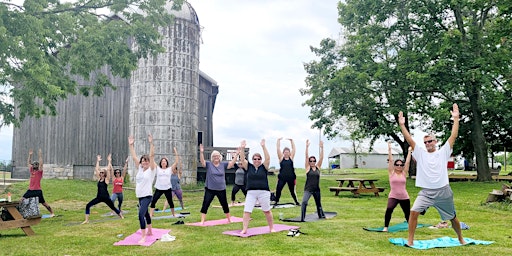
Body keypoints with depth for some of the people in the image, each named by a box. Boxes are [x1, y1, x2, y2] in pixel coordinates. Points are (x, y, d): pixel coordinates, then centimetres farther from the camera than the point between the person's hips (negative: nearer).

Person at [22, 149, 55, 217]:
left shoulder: (39, 171, -4)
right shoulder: (31, 170, 12)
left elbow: (41, 164, -17)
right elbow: (28, 163, 15)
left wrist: (40, 155, -18)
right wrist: (30, 155, 8)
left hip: (37, 191, -6)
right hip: (30, 190, 6)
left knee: (43, 203, -3)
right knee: (22, 200, 2)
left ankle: (52, 213, 3)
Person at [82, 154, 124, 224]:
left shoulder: (106, 179, -4)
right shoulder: (99, 178, 8)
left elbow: (108, 170, -12)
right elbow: (96, 169, 7)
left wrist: (109, 161, -8)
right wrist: (98, 161, 10)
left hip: (106, 197, -4)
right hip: (99, 197, 5)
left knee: (113, 208, 7)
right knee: (88, 205, -9)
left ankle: (121, 215, 31)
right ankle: (86, 220, -5)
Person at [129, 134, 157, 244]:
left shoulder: (152, 169, -7)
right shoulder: (140, 168, 9)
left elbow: (152, 156, -18)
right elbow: (134, 157, 10)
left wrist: (151, 143, -24)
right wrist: (131, 145, 7)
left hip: (147, 196, -8)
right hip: (140, 196, 8)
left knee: (141, 214, -21)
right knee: (145, 213, 22)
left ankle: (143, 237, -18)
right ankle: (150, 231, 40)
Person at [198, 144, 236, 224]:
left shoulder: (223, 164, 2)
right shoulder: (209, 164, -4)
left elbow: (232, 163, -5)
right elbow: (202, 161, -20)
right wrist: (201, 152, -36)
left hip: (221, 189, 2)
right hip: (210, 189, -2)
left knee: (225, 205, 15)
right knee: (205, 205, -5)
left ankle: (229, 219, 33)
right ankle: (202, 221, 3)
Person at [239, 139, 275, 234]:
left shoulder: (264, 167, 1)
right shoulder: (248, 166, 6)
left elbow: (268, 158, -12)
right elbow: (242, 159, -4)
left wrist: (263, 146, -19)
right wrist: (242, 148, -16)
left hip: (264, 192, -1)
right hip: (251, 192, 1)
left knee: (267, 211, 11)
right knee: (246, 211, -4)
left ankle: (271, 228, 25)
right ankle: (244, 229, 2)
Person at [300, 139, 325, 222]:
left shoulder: (318, 167, 5)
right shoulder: (308, 168, -3)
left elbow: (321, 158, -3)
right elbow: (306, 156, -11)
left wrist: (321, 148, -10)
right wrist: (307, 147, -19)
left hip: (316, 189, 4)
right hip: (308, 189, -4)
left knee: (318, 203, 20)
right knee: (304, 202, -23)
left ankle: (321, 215, 42)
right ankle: (302, 218, -20)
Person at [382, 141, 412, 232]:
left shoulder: (404, 173, 5)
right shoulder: (391, 173, 1)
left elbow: (407, 162, 3)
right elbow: (390, 160, -4)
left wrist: (409, 151, 3)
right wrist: (389, 149, -7)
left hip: (404, 197, 3)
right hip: (393, 196, -3)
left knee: (408, 213, 12)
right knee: (389, 209, -27)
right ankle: (385, 227, -16)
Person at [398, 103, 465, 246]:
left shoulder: (443, 152, 3)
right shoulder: (420, 154, 5)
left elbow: (453, 136, -3)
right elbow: (409, 140, -2)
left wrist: (456, 119, -9)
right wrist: (402, 125, -10)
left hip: (443, 191, 0)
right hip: (426, 192, 0)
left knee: (452, 217, 16)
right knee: (414, 212, -19)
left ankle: (461, 239, 41)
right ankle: (410, 241, -10)